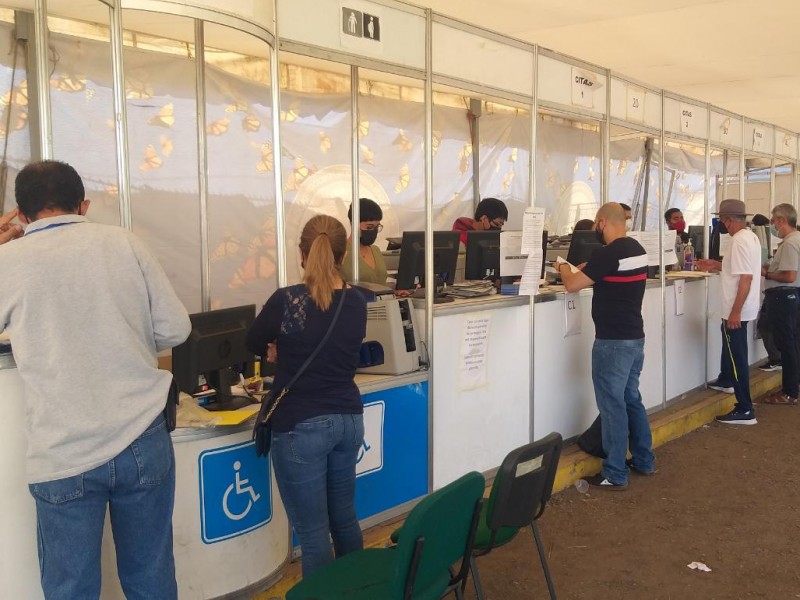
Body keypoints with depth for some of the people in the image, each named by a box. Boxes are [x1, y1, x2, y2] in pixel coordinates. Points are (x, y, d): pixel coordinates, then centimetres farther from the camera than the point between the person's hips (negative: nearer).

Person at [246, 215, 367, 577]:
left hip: (301, 427, -6)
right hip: (349, 420, 6)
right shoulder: (356, 302, -1)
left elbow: (254, 345, 3)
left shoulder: (286, 300, -15)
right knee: (345, 519, 20)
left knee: (312, 532, 4)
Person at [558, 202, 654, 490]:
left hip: (613, 341, -9)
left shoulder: (608, 253, -19)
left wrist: (564, 269, 5)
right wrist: (587, 271, 24)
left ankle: (615, 474, 5)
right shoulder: (638, 249, 8)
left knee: (612, 405, -2)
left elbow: (572, 285, -14)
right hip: (635, 337, 9)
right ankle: (643, 460, 28)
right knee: (631, 399, 18)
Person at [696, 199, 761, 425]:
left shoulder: (740, 241, -23)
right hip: (737, 309, 10)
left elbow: (746, 278, -28)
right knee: (730, 343, 30)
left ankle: (745, 411, 2)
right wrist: (716, 265, 16)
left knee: (738, 357, -4)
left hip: (737, 311, -10)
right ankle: (726, 381, 52)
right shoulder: (749, 236, 9)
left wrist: (735, 313, -28)